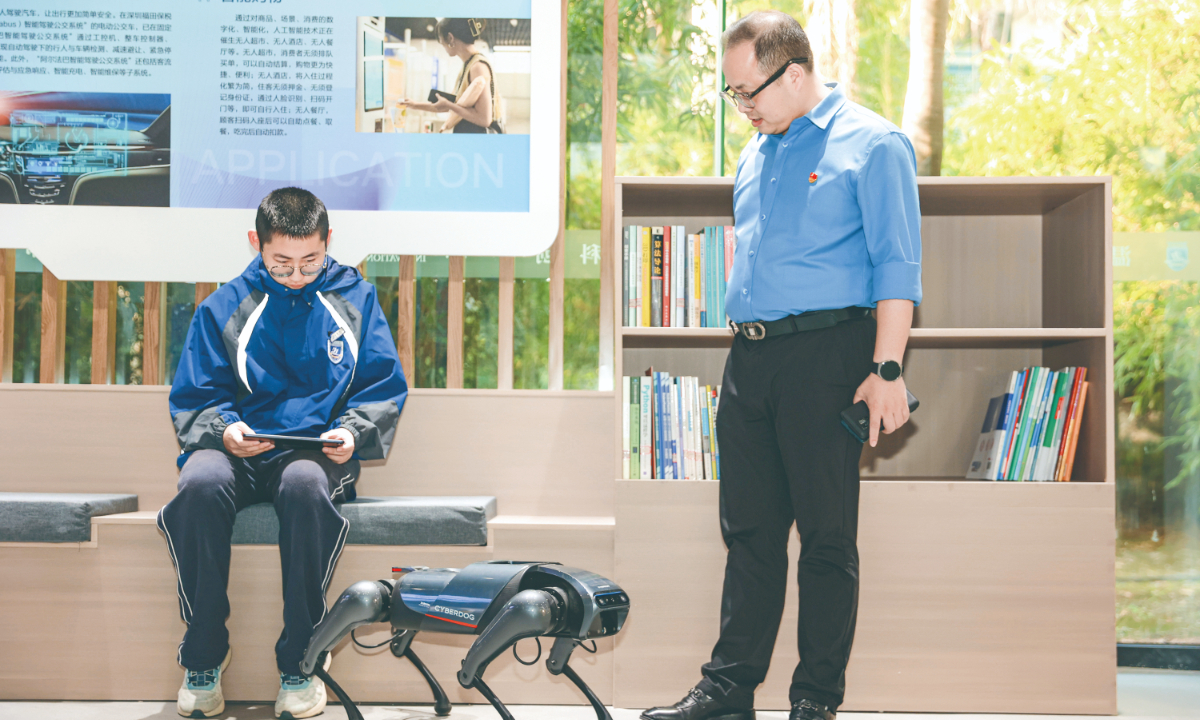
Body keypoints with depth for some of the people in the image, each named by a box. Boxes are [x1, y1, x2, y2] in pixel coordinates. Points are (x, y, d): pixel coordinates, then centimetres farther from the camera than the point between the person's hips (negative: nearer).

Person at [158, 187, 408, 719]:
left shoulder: (355, 299, 11)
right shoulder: (225, 306, 10)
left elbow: (385, 387, 10)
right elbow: (193, 398, 10)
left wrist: (352, 431, -10)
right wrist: (223, 428, -12)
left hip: (321, 453, -1)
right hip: (240, 451, 1)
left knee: (304, 483, -38)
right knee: (202, 483, -35)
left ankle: (300, 660, -24)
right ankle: (203, 656, -19)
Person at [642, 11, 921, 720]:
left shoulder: (872, 143, -4)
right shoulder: (756, 155, 19)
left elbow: (897, 267, -10)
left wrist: (886, 369, -17)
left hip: (826, 354, -7)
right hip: (750, 357, 7)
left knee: (827, 536, -1)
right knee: (749, 529, 9)